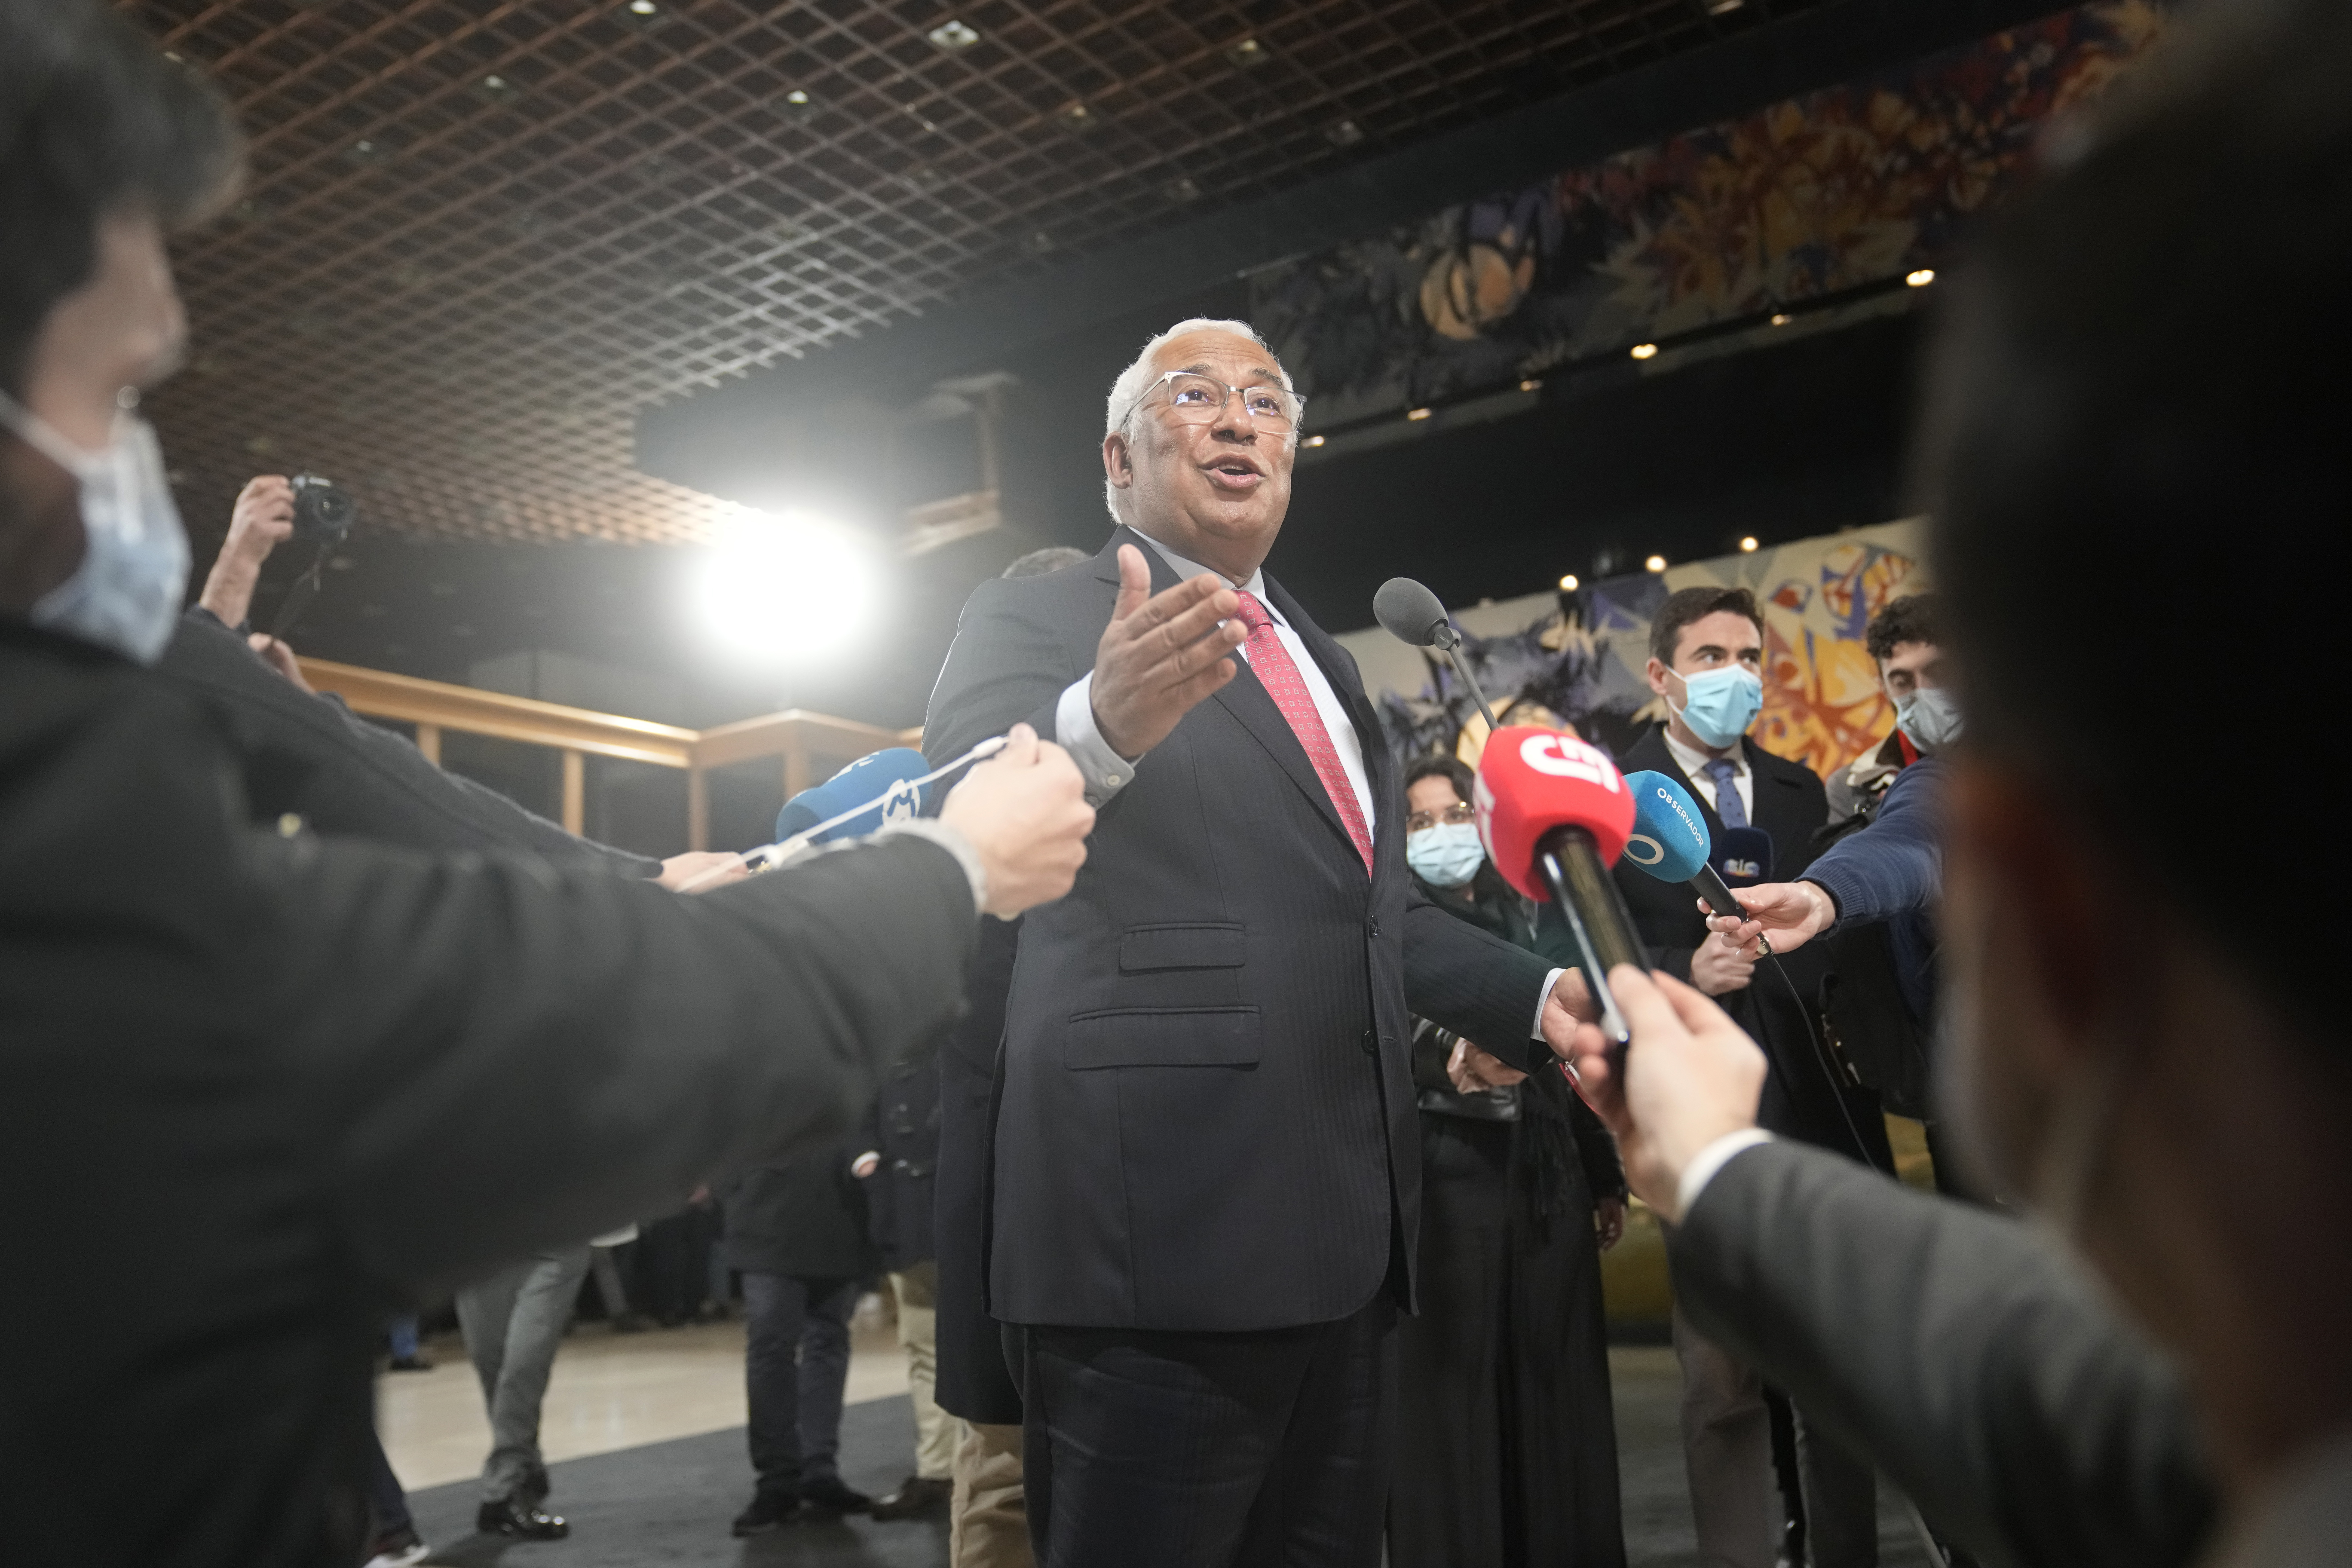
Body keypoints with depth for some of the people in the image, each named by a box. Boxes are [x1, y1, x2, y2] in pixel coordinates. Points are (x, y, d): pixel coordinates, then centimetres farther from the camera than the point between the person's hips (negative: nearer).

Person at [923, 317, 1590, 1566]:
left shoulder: (1320, 661, 21)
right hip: (1163, 1233, -7)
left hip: (1348, 1235, 7)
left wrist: (1537, 998, 11)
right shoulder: (1033, 621, -1)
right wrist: (1097, 733, -41)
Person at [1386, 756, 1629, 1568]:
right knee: (1452, 1383, -4)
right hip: (1445, 1181, -5)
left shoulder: (1524, 918, 14)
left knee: (1557, 1381, 7)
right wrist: (1452, 1062, -34)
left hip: (1547, 1180, 5)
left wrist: (1605, 1177, 17)